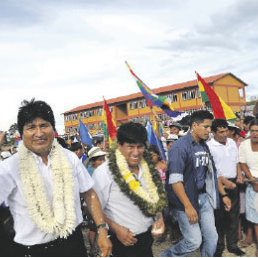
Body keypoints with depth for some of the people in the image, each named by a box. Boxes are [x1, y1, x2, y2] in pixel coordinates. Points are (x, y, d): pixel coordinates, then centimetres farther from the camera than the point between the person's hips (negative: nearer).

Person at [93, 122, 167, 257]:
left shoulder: (148, 169, 1)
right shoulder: (104, 172, -20)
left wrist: (159, 218, -1)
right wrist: (117, 229, -22)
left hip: (147, 236, 6)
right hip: (123, 241, -6)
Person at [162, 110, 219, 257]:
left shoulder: (204, 146, 10)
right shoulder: (180, 147, -16)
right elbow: (175, 180, -21)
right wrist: (188, 206, -22)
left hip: (203, 198, 8)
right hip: (185, 199, -7)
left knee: (212, 238, 10)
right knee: (194, 241, -4)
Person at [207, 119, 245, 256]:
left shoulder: (232, 142, 8)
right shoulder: (209, 146, -12)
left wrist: (239, 175, 5)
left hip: (233, 183, 6)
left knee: (234, 214, 13)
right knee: (219, 216, 4)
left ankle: (232, 244, 29)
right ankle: (218, 247, 21)